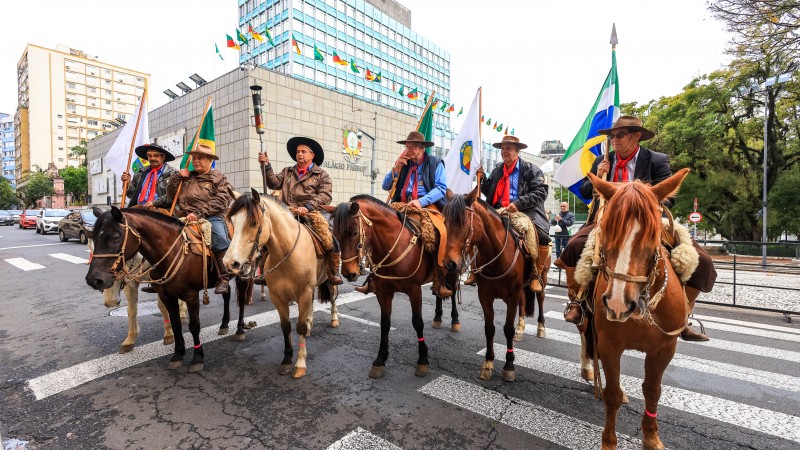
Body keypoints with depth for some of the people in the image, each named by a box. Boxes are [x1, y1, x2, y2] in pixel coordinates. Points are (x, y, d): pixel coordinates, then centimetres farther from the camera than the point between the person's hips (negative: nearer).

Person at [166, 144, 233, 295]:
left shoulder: (219, 178, 9)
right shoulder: (187, 177, 24)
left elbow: (220, 201, -7)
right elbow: (171, 194, 22)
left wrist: (199, 213, -18)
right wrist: (177, 177, 8)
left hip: (211, 217, -5)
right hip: (185, 218, 5)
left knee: (220, 240, -33)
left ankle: (223, 280, -25)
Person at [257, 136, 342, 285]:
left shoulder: (322, 175, 9)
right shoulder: (287, 172, 22)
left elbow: (325, 195, -5)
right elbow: (274, 183, 7)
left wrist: (308, 207, -18)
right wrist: (266, 166, -5)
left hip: (311, 215, -3)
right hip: (287, 215, 4)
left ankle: (334, 273, -2)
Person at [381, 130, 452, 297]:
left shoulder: (435, 163, 8)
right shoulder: (402, 163, 20)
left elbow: (441, 188, -4)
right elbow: (386, 186, 15)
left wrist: (421, 201, -18)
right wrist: (396, 168, 0)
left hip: (427, 206, -4)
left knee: (442, 233, -31)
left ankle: (440, 281, -20)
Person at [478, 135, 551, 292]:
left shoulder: (531, 169, 5)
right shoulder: (497, 170, 20)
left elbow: (540, 192, -7)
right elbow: (489, 192, 20)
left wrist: (518, 203, -20)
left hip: (525, 212, -4)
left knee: (540, 235, -33)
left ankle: (536, 275, -14)